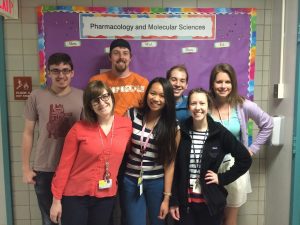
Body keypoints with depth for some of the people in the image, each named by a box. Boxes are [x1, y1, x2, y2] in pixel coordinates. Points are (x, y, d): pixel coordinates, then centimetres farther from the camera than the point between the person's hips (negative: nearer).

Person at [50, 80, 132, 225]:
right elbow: (64, 165, -7)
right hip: (76, 196, -2)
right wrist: (56, 199, -4)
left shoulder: (127, 125, -5)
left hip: (107, 197, 2)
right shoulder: (79, 129, -11)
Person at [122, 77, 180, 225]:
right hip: (131, 181, 0)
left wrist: (166, 197, -5)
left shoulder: (172, 126, -6)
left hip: (157, 183, 0)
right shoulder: (132, 114, -5)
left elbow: (169, 162, -5)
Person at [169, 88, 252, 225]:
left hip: (210, 202, 0)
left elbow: (245, 159, 0)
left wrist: (222, 179, -6)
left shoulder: (220, 133, -7)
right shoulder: (181, 132, -4)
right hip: (185, 201, 1)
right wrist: (173, 201, -1)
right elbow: (174, 168, -1)